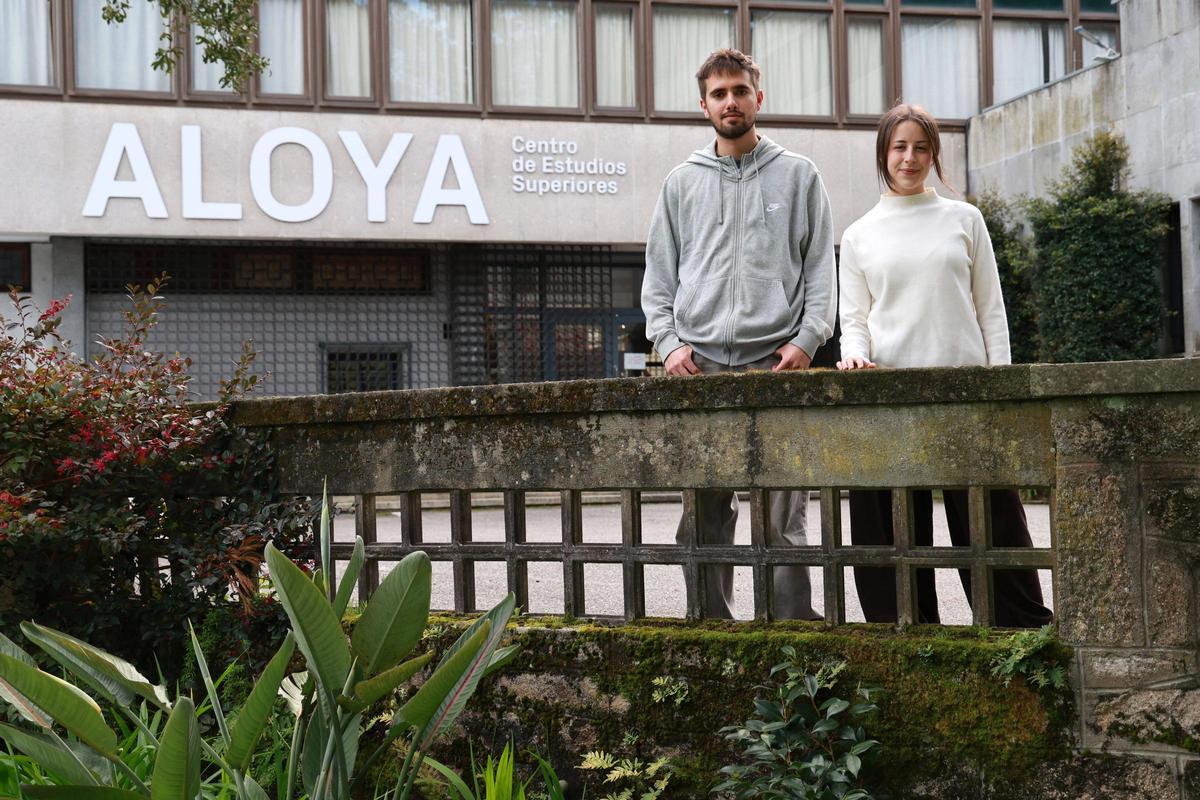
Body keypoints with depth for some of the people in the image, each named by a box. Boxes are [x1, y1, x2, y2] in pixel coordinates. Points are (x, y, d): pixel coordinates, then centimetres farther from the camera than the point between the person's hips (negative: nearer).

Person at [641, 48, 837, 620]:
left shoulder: (798, 176, 12)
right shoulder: (681, 183, 16)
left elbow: (820, 269, 7)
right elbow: (658, 278, 15)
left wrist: (807, 338, -6)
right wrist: (668, 342, 0)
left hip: (777, 362, -2)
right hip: (699, 368, 2)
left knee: (783, 514, -5)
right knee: (704, 513, 2)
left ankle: (794, 625, 0)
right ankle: (710, 624, 9)